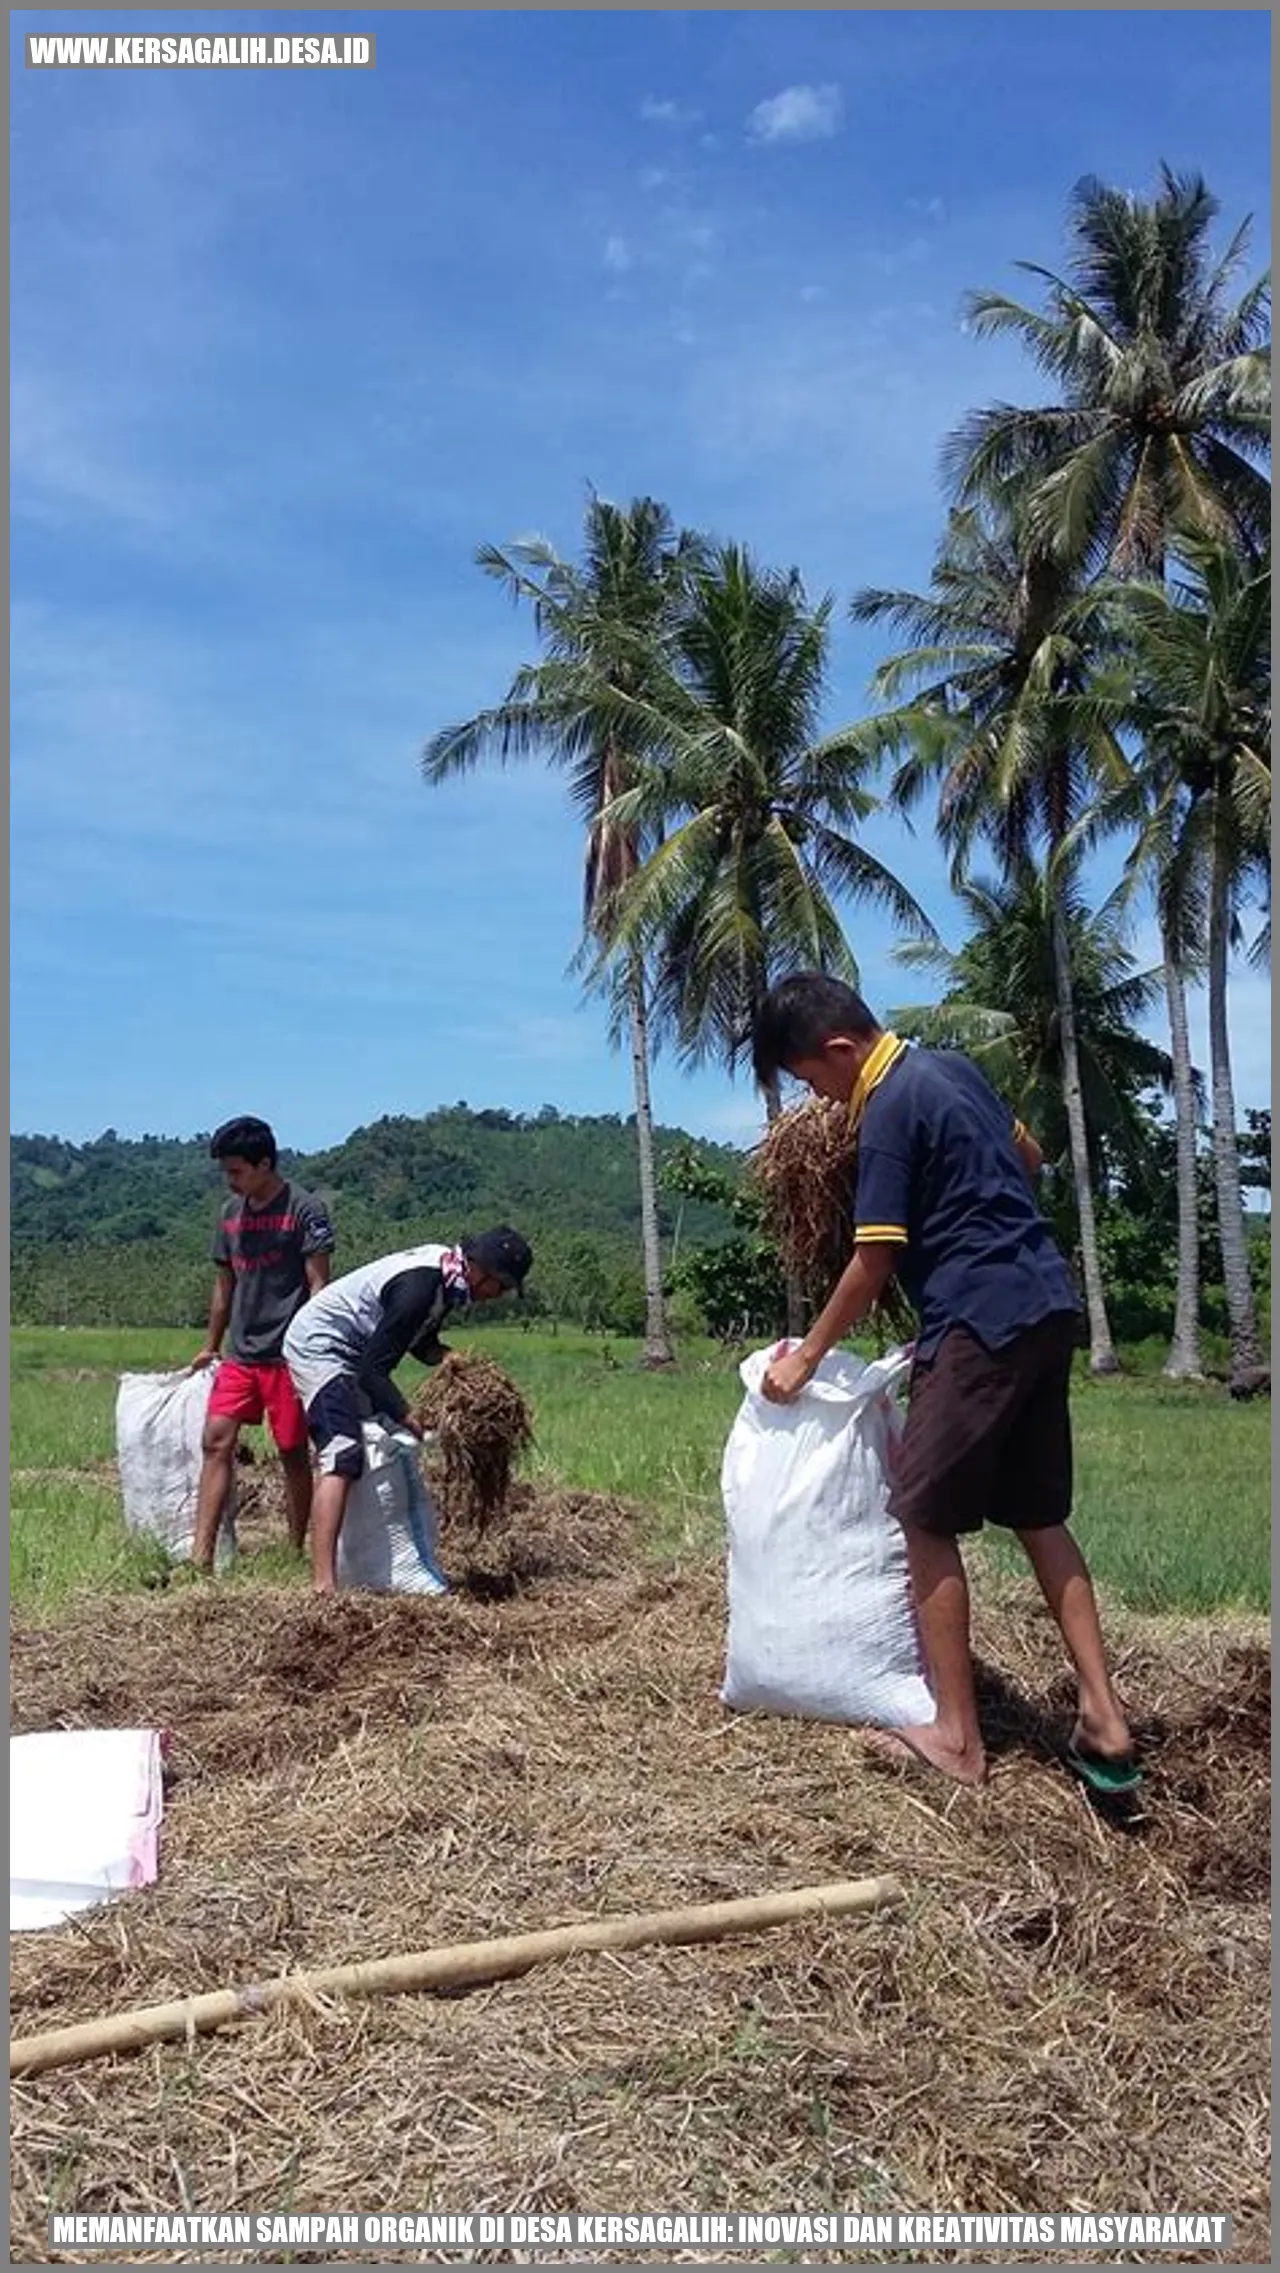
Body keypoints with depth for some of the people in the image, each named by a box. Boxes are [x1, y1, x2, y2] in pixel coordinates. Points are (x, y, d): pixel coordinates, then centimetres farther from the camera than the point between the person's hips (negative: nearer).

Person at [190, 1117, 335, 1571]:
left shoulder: (303, 1210, -7)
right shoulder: (231, 1212, 12)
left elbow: (319, 1286, -9)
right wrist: (211, 1346, 25)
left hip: (287, 1354, -6)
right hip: (240, 1353, 6)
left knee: (293, 1452, 3)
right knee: (217, 1440, -6)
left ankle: (296, 1553, 15)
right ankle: (201, 1557, -8)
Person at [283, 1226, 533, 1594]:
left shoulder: (445, 1270, -1)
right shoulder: (419, 1286, -30)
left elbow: (419, 1341, 12)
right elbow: (372, 1372, -28)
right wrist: (415, 1425, -28)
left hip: (350, 1351, 11)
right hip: (318, 1347, -11)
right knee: (342, 1459, -22)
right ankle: (324, 1586, -28)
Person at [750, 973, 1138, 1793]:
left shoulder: (890, 1110, -13)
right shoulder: (950, 1064, 12)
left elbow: (873, 1264, -12)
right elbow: (1030, 1156, 26)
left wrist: (804, 1358, -2)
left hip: (982, 1323, -9)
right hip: (1048, 1305, 9)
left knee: (926, 1519, 0)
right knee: (1039, 1517, 13)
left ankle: (957, 1735, 4)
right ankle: (1104, 1719, 12)